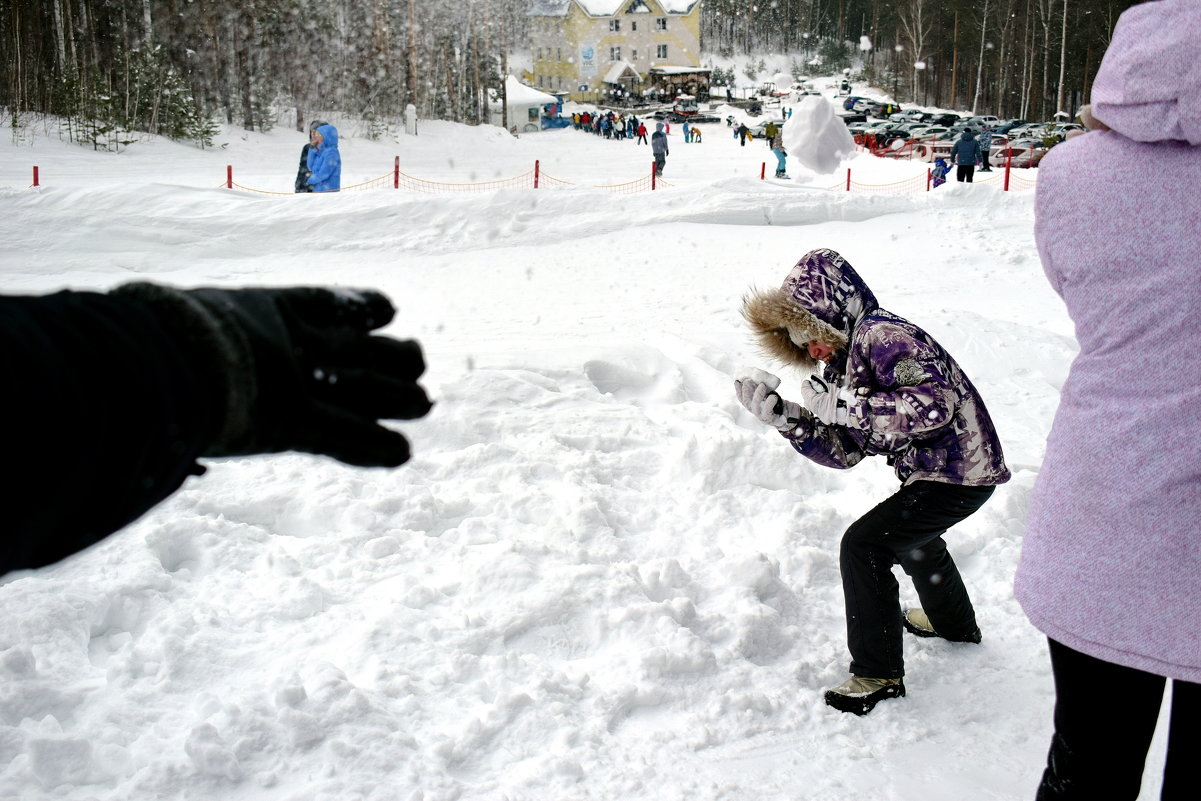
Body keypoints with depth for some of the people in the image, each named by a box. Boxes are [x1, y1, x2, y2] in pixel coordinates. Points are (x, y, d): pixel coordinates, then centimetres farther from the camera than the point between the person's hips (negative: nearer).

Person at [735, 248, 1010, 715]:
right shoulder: (845, 365, 9)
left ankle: (879, 673, -2)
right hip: (934, 470, 11)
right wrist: (784, 418, -6)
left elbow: (935, 405, -33)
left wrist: (845, 406, -30)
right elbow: (844, 452, 5)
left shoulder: (883, 335, -21)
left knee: (863, 546, -14)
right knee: (911, 536, 34)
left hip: (959, 471, -11)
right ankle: (954, 623, 59)